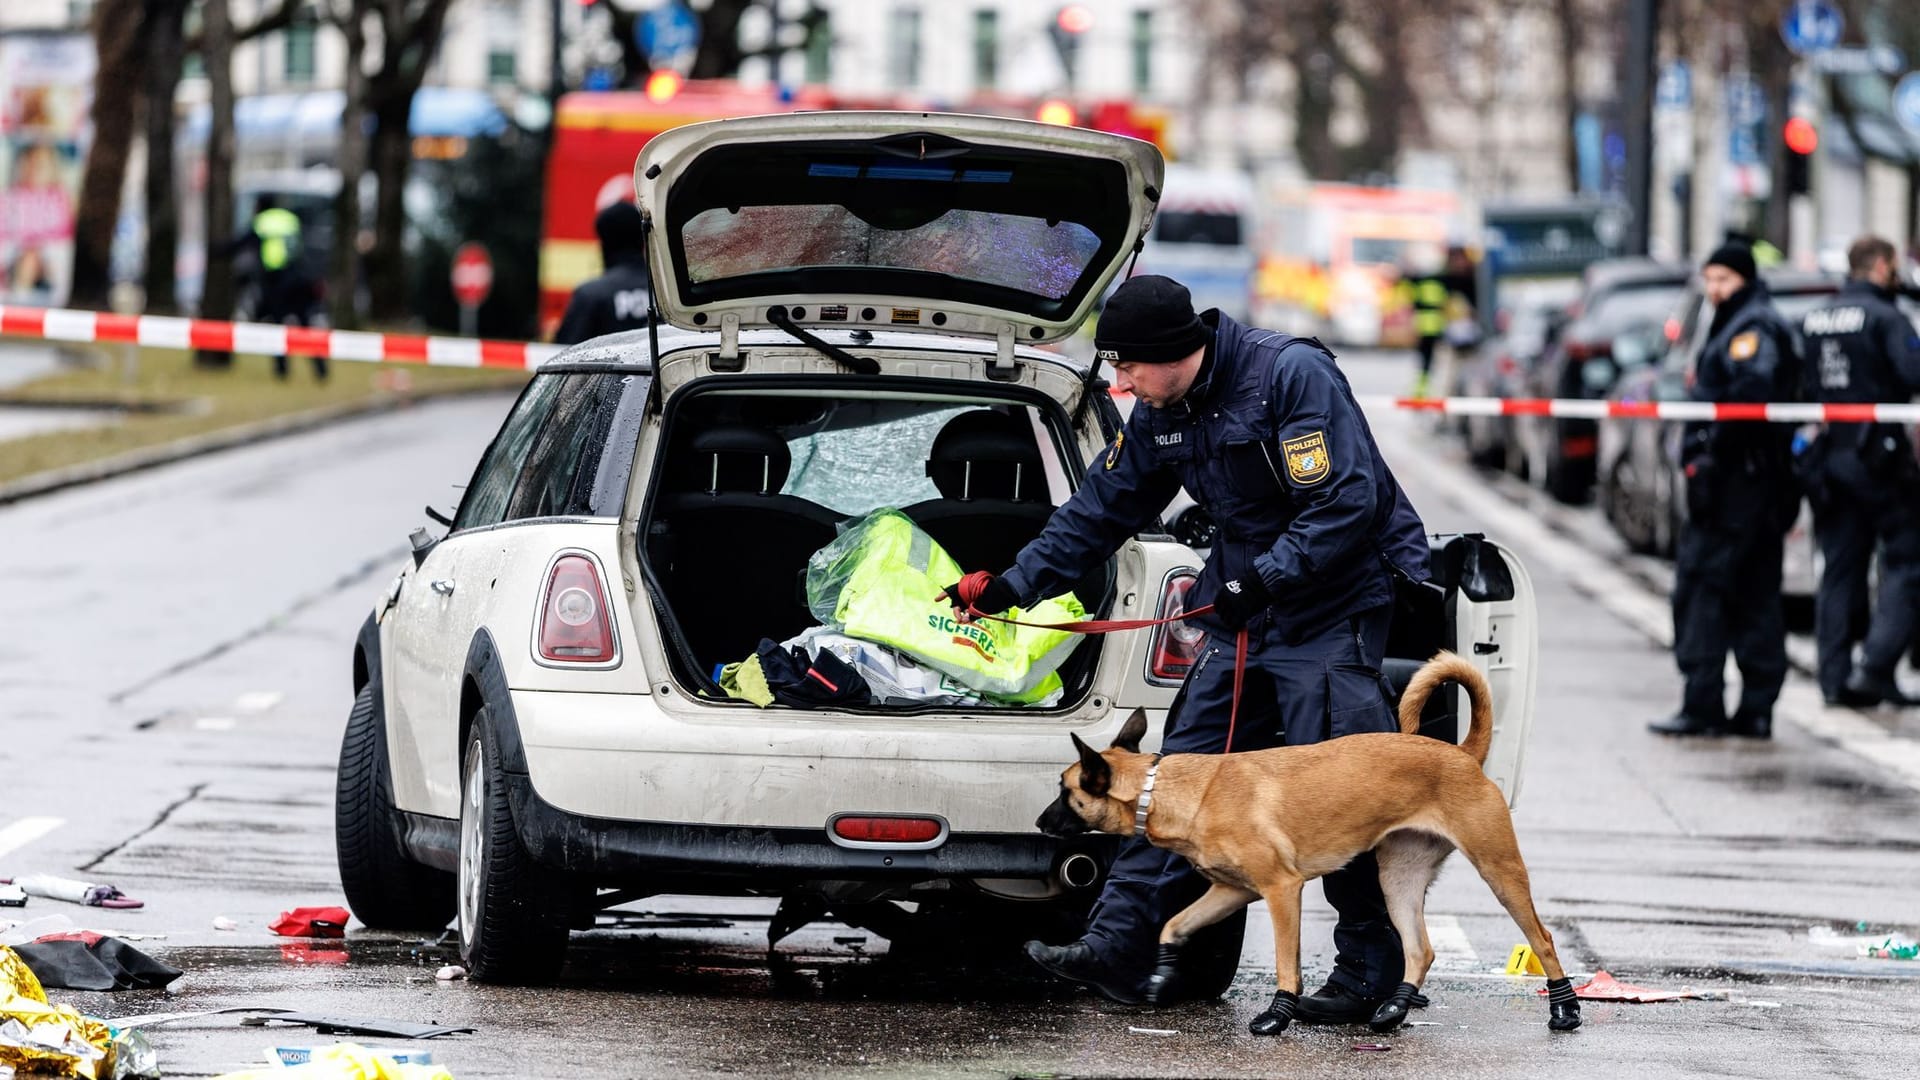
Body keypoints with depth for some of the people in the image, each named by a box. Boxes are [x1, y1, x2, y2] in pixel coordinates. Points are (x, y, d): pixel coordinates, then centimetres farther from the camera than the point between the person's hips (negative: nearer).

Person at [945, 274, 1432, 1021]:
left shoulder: (1292, 373, -19)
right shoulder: (1159, 416, 6)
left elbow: (1347, 503, -24)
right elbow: (1100, 510, 16)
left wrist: (1267, 577, -27)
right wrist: (1016, 584, 11)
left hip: (1338, 603, -8)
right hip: (1247, 610, 8)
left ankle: (1369, 973, -3)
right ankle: (1118, 946, 2)